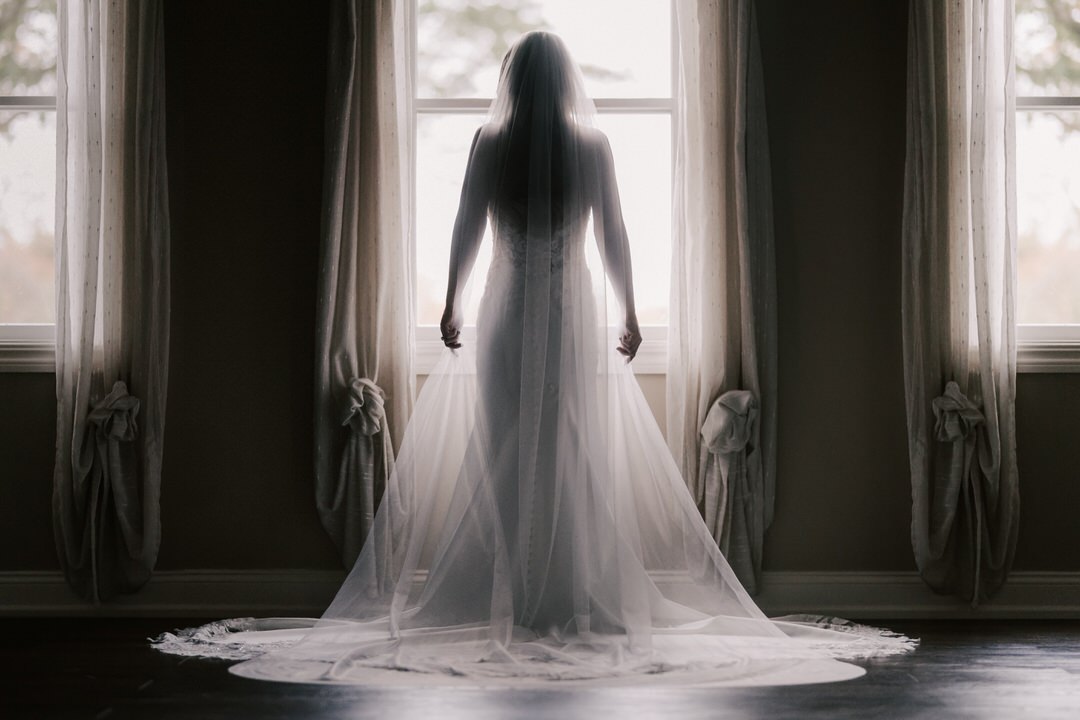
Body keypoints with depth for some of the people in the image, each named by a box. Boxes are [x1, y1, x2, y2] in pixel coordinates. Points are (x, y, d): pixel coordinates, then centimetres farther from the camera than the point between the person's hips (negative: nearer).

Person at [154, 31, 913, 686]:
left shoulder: (491, 143, -2)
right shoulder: (592, 144, -2)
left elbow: (466, 231, 1)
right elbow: (614, 236, -1)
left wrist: (452, 307, 11)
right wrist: (629, 312, 7)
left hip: (507, 314, 0)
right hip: (576, 313, 0)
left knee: (505, 459, 5)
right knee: (577, 461, 4)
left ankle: (508, 603, 4)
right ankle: (575, 603, 4)